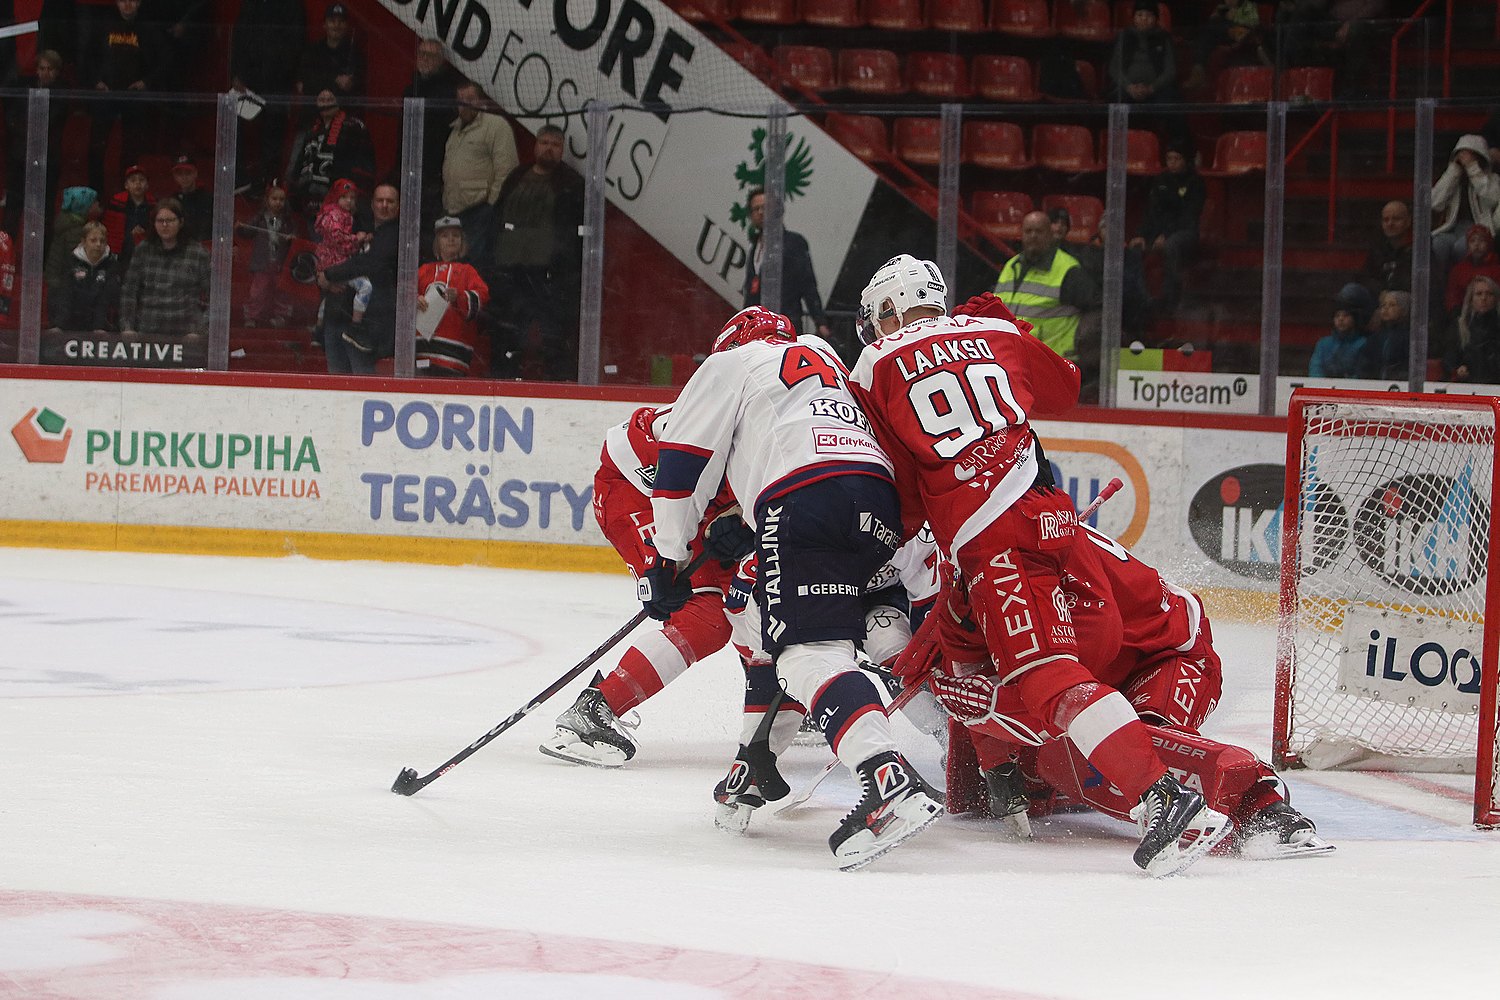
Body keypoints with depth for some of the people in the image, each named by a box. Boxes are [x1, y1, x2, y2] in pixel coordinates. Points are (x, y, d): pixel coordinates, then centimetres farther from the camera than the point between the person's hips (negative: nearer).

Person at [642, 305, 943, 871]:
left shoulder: (730, 364, 19)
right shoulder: (828, 364, 40)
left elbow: (684, 462, 13)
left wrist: (668, 559, 19)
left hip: (802, 500, -7)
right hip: (878, 500, 7)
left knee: (810, 652, -18)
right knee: (769, 628, 26)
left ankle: (891, 782, -39)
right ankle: (753, 771, 24)